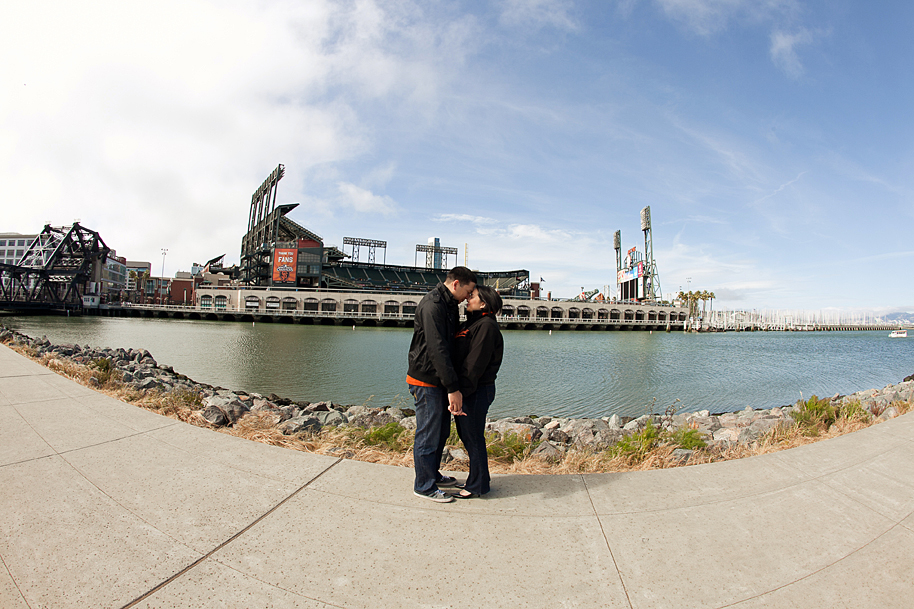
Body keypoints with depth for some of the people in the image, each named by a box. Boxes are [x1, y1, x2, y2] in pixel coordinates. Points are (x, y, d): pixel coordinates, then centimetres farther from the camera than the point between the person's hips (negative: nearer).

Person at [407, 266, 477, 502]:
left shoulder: (449, 305, 12)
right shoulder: (432, 305, -20)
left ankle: (433, 475, 36)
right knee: (428, 435, 2)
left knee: (442, 431, 20)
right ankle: (424, 485, 17)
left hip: (440, 381, 10)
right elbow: (437, 350, -27)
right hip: (426, 381, -10)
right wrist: (453, 388, -28)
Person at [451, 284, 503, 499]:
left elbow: (474, 365, -22)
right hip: (467, 390, 10)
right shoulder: (470, 323, 15)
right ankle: (476, 479, 33)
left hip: (477, 392, -10)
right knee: (466, 435, 18)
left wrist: (460, 393, -25)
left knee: (473, 437, 2)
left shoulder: (486, 326, -16)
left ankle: (478, 486, 17)